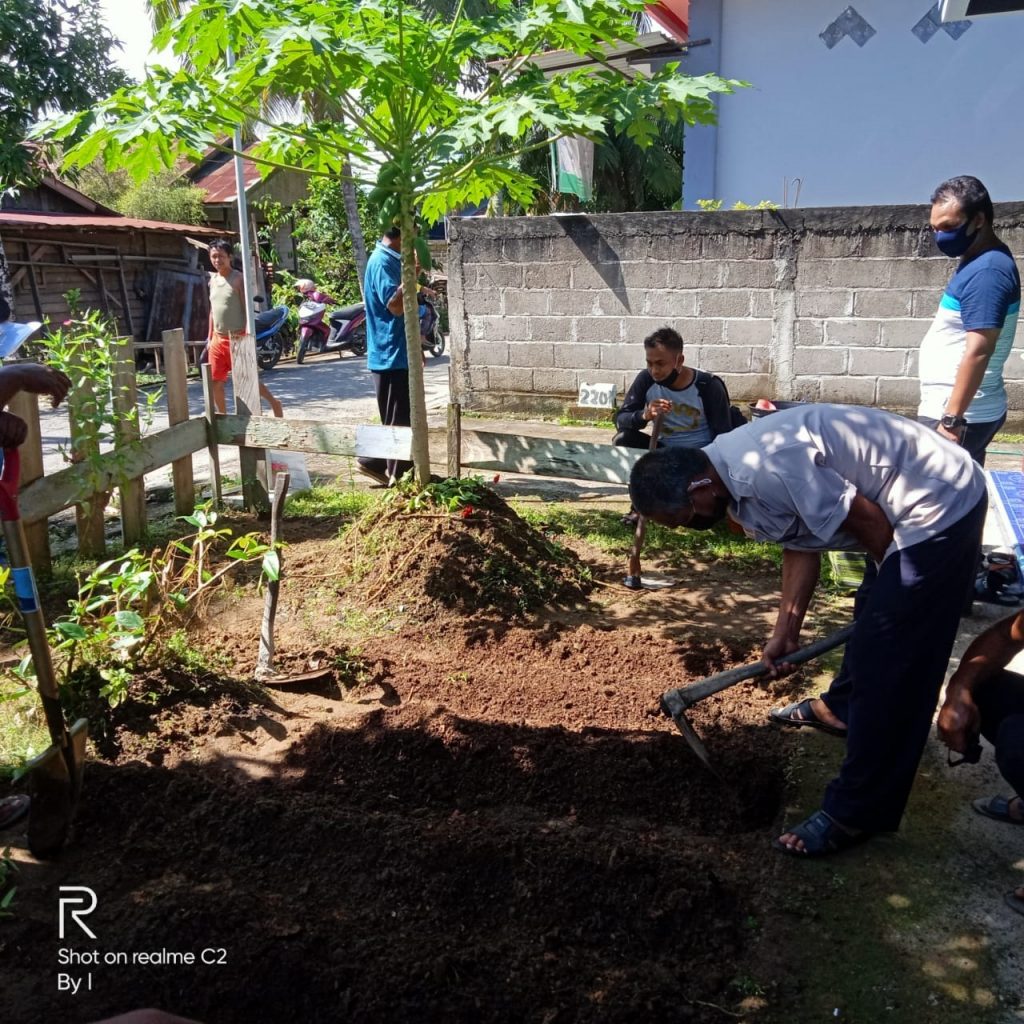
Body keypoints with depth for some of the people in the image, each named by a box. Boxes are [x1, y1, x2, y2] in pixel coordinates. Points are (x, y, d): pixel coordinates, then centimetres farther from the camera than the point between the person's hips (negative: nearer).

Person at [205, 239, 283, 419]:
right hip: (218, 339, 6)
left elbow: (247, 308, -13)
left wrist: (248, 334, -22)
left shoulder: (238, 278, -9)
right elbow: (213, 311, 16)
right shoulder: (213, 280, 10)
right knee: (215, 382, 7)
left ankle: (274, 403, 21)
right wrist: (210, 337, 14)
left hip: (237, 337, -6)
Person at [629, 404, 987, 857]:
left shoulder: (767, 469, -30)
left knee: (888, 658, -6)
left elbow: (865, 519, -23)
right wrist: (786, 632, 9)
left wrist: (895, 586, -4)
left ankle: (856, 813, 5)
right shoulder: (736, 474, 1)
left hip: (939, 506, -10)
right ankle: (849, 711, 48)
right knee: (874, 623, 26)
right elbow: (800, 544, 9)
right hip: (922, 499, 10)